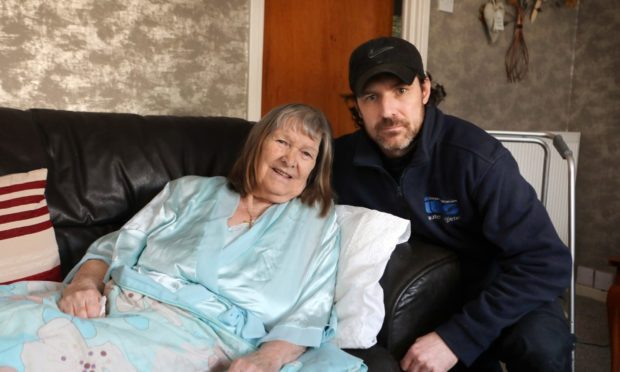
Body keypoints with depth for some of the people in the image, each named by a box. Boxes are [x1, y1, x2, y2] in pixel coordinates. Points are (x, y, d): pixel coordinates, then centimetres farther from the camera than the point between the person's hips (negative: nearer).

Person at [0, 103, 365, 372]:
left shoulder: (318, 222, 12)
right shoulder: (191, 191, 18)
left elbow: (308, 315, 5)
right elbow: (117, 246, 14)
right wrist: (85, 281, -8)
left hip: (201, 332, -3)